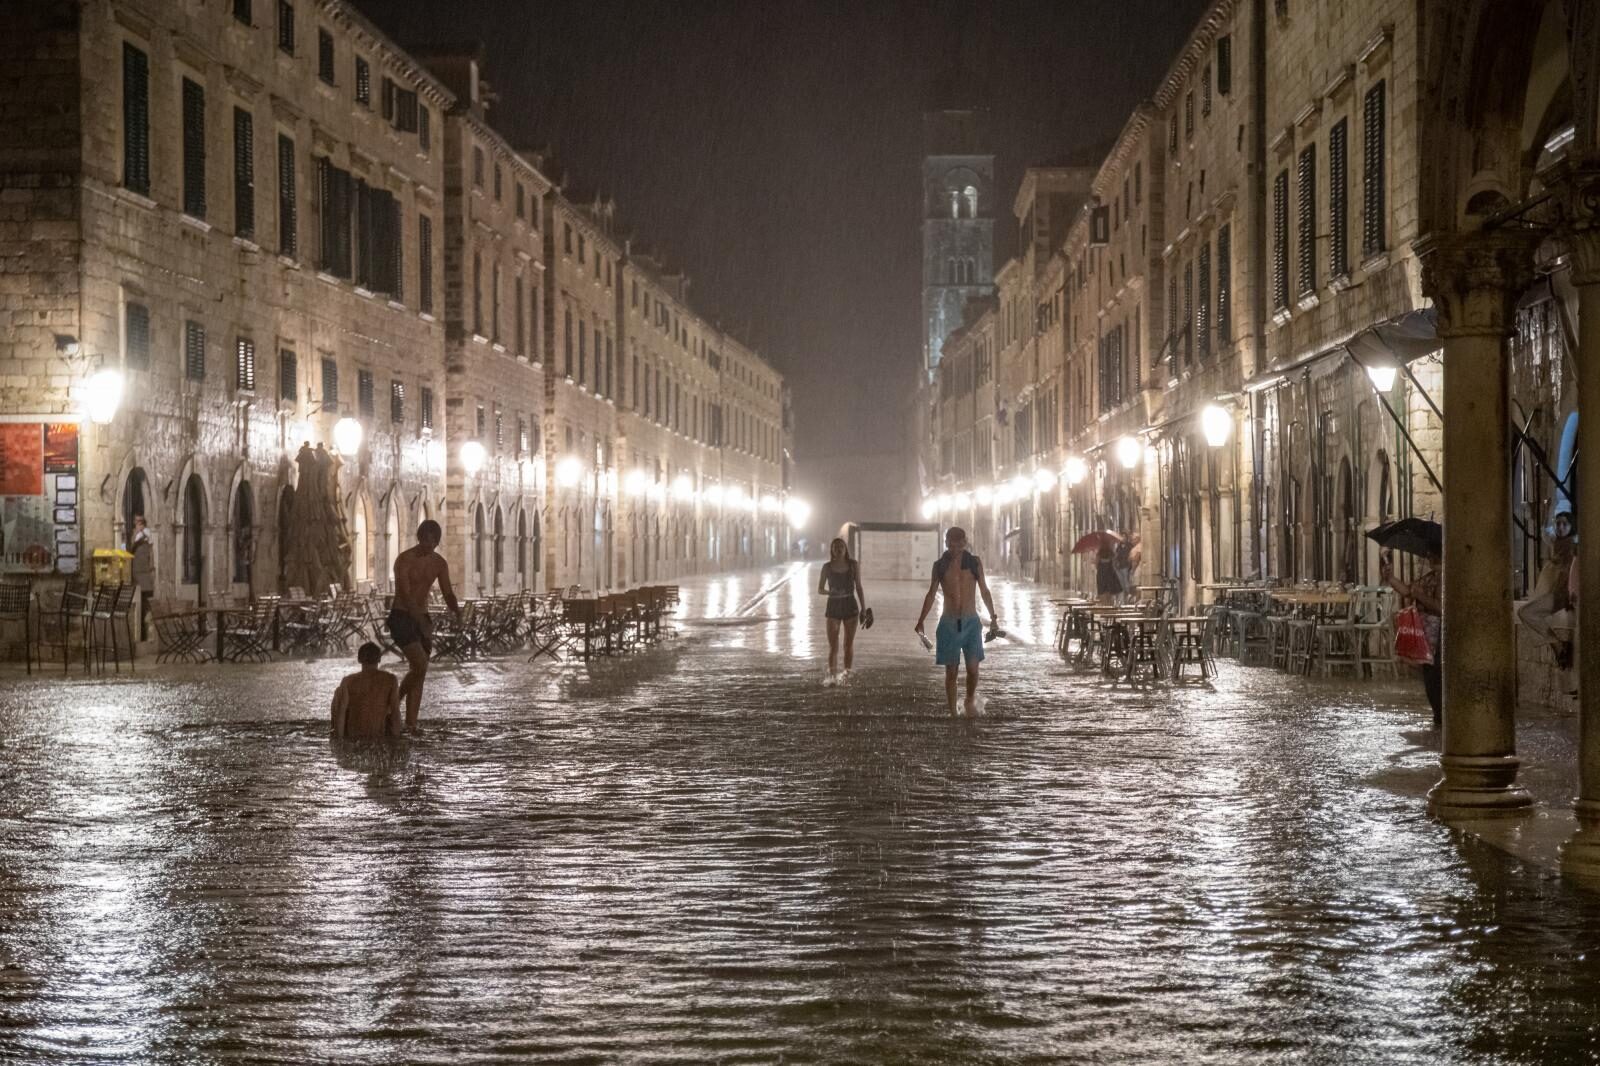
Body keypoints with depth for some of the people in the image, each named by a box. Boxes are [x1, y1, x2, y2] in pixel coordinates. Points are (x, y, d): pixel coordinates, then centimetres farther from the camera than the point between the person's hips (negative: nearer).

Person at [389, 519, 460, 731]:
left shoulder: (439, 563, 5)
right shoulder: (404, 559, -15)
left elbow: (448, 594, 6)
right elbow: (405, 595, -23)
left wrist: (456, 609, -19)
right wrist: (423, 624, -33)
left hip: (422, 619, 6)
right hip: (401, 618, -6)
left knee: (418, 673, 3)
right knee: (420, 667, -21)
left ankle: (410, 725, 6)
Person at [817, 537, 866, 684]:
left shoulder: (853, 565, 1)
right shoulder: (827, 567, 0)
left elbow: (859, 588, 5)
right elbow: (820, 590, 4)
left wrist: (863, 609, 1)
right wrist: (831, 592, -17)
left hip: (850, 606, 1)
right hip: (833, 606, -1)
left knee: (849, 644, 8)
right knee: (833, 645, -6)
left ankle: (846, 674, 19)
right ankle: (833, 675, -8)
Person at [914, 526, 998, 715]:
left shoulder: (975, 562, 3)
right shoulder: (940, 565, 3)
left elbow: (984, 591, 12)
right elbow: (931, 594, 10)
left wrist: (993, 617, 13)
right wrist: (921, 621, 4)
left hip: (971, 622, 0)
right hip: (949, 623, 0)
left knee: (973, 667, -11)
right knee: (951, 671, 0)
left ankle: (971, 700, 16)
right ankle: (953, 713, 8)